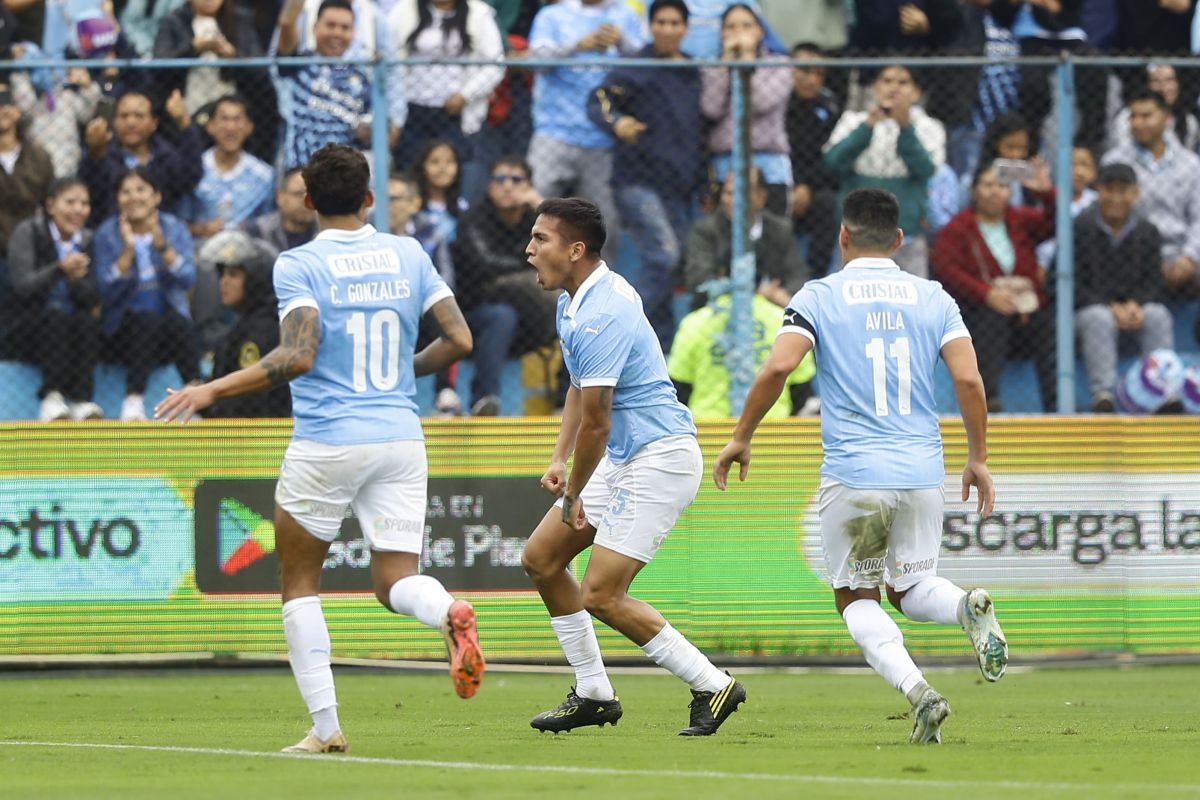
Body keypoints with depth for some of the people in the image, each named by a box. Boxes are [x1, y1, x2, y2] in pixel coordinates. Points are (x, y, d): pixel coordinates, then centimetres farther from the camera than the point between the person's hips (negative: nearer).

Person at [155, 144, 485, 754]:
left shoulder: (299, 265, -7)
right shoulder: (409, 255, 7)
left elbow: (299, 356, -20)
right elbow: (458, 340, 4)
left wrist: (213, 390, -15)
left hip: (325, 445, -3)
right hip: (400, 438, 3)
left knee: (299, 582, 12)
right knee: (396, 582, 6)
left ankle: (325, 727, 4)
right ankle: (449, 612, -31)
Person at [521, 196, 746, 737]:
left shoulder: (601, 317, -25)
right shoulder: (574, 302, 9)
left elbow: (596, 424, -22)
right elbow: (579, 388, 23)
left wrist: (574, 495, -9)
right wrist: (559, 459, 11)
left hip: (660, 457, -11)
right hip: (623, 458, 11)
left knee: (601, 595, -13)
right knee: (540, 557, 10)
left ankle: (712, 686, -3)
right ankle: (594, 695, 17)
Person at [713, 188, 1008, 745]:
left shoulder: (819, 297, 0)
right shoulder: (933, 298, 7)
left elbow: (778, 368, -13)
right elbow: (968, 379, -1)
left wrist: (741, 437, -1)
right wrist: (978, 459, 8)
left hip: (853, 475, -3)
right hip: (923, 472, 3)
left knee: (856, 599, 11)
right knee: (910, 589, 20)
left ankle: (917, 691, -14)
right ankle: (969, 607, -16)